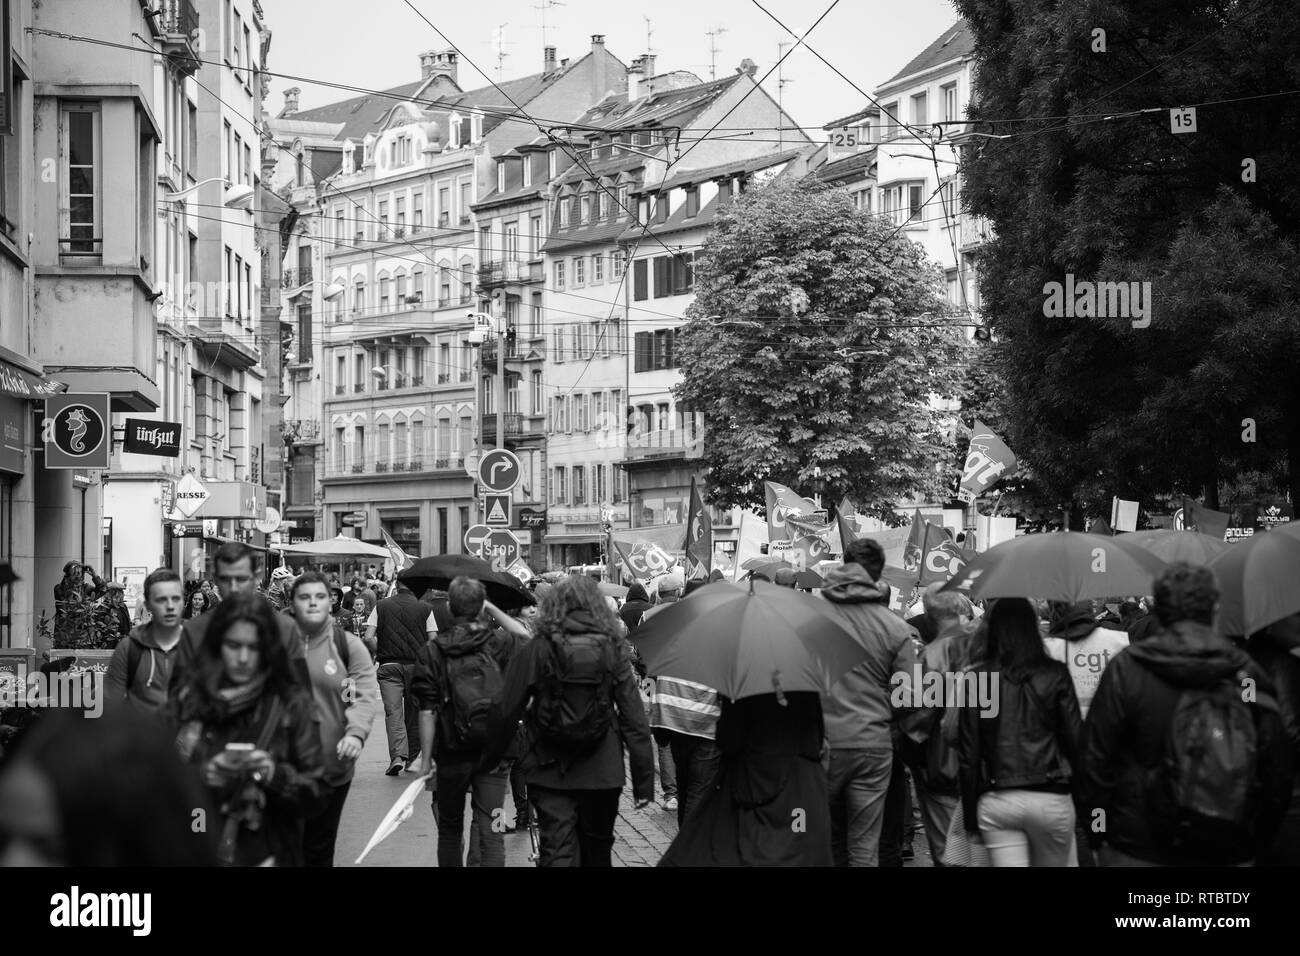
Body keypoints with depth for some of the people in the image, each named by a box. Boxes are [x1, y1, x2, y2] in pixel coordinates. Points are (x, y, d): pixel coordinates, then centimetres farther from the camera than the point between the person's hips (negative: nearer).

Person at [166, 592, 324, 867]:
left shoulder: (291, 703, -4)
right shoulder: (187, 699, -1)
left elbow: (312, 793, -3)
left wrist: (274, 775, -20)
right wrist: (202, 775, -16)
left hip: (264, 856, -1)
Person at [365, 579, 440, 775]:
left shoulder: (381, 606, 4)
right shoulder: (425, 608, 2)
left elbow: (369, 637, -2)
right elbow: (433, 641, -4)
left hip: (389, 665, 0)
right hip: (416, 665, 0)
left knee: (393, 712, -3)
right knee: (414, 712, 13)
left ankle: (397, 755, -19)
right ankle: (411, 757, 22)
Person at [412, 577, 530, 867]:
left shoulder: (433, 650, -6)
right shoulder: (497, 643, -3)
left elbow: (427, 711, -8)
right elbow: (524, 635, 22)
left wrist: (426, 760, -3)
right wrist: (492, 609, 20)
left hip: (452, 754, 0)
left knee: (449, 829, 17)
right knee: (491, 832, 1)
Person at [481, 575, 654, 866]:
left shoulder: (535, 650, -5)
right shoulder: (613, 651, -2)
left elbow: (506, 713, -3)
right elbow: (634, 719, -3)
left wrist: (488, 759, 11)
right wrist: (644, 781, 1)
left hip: (549, 772, -1)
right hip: (602, 772, 2)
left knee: (558, 852, 0)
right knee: (597, 852, 19)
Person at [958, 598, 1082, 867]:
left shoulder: (975, 678, 0)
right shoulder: (1055, 675, 0)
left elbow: (968, 755, 0)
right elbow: (1076, 742, -3)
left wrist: (971, 819, 6)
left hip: (995, 801, 0)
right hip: (1050, 798, 0)